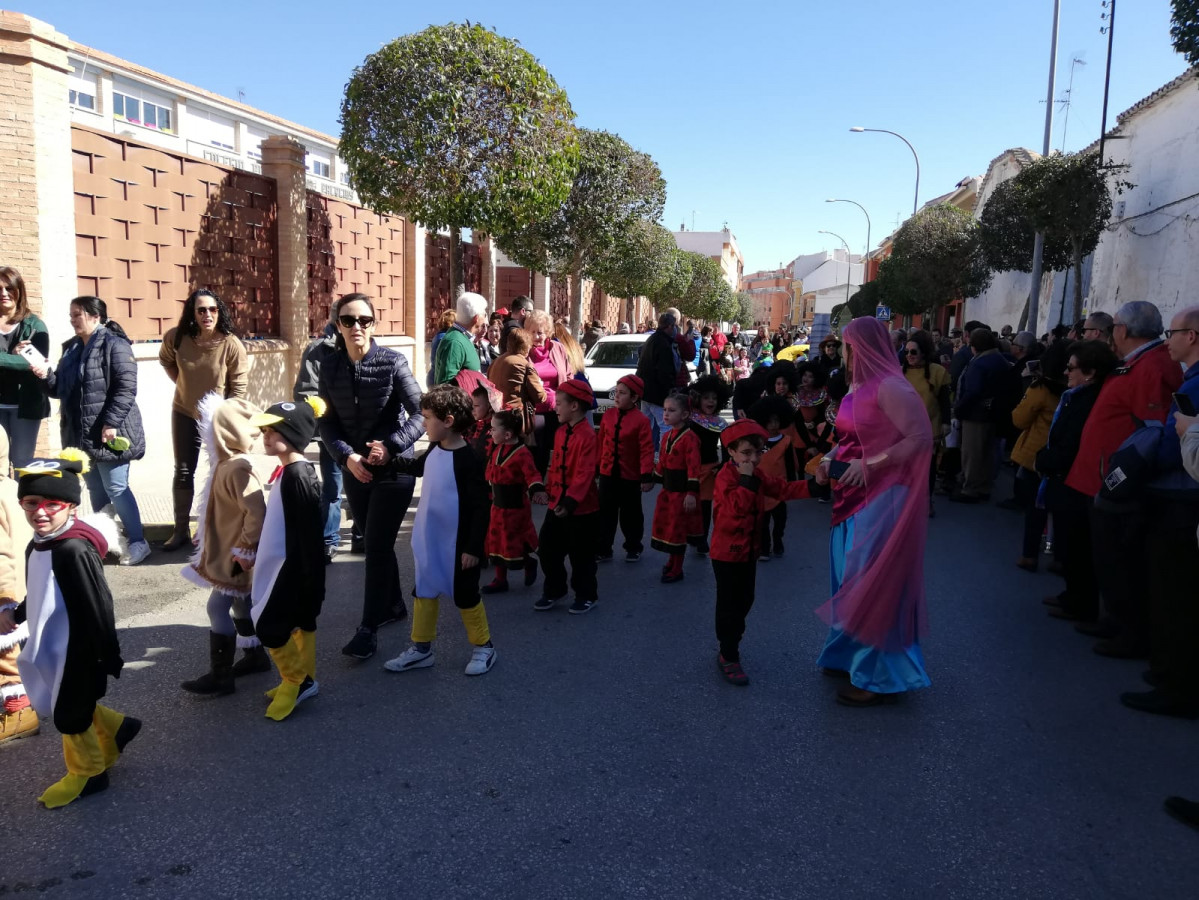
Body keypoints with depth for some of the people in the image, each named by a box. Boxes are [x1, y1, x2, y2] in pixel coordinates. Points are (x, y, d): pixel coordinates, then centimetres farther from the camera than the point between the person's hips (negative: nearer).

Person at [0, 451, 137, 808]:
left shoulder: (74, 551, -27)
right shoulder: (38, 545, 1)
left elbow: (98, 607, -24)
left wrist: (109, 658, -20)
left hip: (78, 651, -8)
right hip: (52, 648, 8)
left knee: (69, 714, 9)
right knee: (70, 706, 22)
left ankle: (88, 773, 32)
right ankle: (115, 729, 45)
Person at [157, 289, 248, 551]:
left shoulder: (231, 344, -21)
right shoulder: (176, 338, -13)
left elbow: (239, 386, -13)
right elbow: (166, 360, 11)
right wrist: (182, 382, 4)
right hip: (184, 413, 3)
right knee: (183, 472, 9)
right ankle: (181, 530, 20)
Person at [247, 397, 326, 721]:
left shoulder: (298, 476, -22)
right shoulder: (289, 471, 8)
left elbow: (309, 531, -23)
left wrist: (309, 580, -21)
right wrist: (258, 562, 24)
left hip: (294, 566, -10)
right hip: (286, 563, 10)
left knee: (267, 626, -3)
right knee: (299, 623, 16)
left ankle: (297, 681, 11)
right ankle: (302, 679, 27)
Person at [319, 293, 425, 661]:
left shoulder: (392, 362, -12)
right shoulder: (330, 367, 0)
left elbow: (421, 412, -12)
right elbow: (326, 422, 1)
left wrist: (391, 446, -21)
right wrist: (346, 455, -14)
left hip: (394, 468, -5)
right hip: (354, 470, 5)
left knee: (377, 547, -4)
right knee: (374, 543, 16)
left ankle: (368, 628, 6)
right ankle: (394, 605, 36)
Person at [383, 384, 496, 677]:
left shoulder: (468, 459, -22)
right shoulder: (435, 450, 1)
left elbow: (481, 507, -20)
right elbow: (417, 467, 26)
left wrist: (474, 547, -19)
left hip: (457, 545, -8)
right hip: (429, 541, 8)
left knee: (464, 595, 7)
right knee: (423, 592, 16)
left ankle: (483, 647, 26)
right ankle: (421, 648, 31)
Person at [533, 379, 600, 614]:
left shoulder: (587, 436, -19)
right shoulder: (561, 432, 8)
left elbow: (585, 474, -24)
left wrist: (570, 501, -28)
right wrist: (549, 491, 10)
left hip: (581, 508, -8)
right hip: (557, 504, 8)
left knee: (581, 555, 6)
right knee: (548, 549, 13)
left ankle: (587, 596, 23)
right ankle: (554, 591, 31)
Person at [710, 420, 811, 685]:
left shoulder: (757, 475, 7)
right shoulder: (726, 477, -19)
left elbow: (782, 490, 4)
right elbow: (738, 506, -32)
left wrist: (811, 486, -7)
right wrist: (746, 479, -32)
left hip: (749, 549, 8)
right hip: (727, 551, -8)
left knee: (745, 600, 18)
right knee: (729, 604, -3)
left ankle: (731, 643, 35)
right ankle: (728, 657, 5)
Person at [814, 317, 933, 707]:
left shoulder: (890, 388, -17)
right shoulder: (857, 387, 11)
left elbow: (921, 438, -23)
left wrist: (870, 465, -23)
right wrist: (830, 458, 4)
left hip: (880, 497, -9)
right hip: (853, 496, 9)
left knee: (874, 584, -1)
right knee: (852, 581, 17)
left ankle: (881, 676, 12)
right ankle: (855, 656, 32)